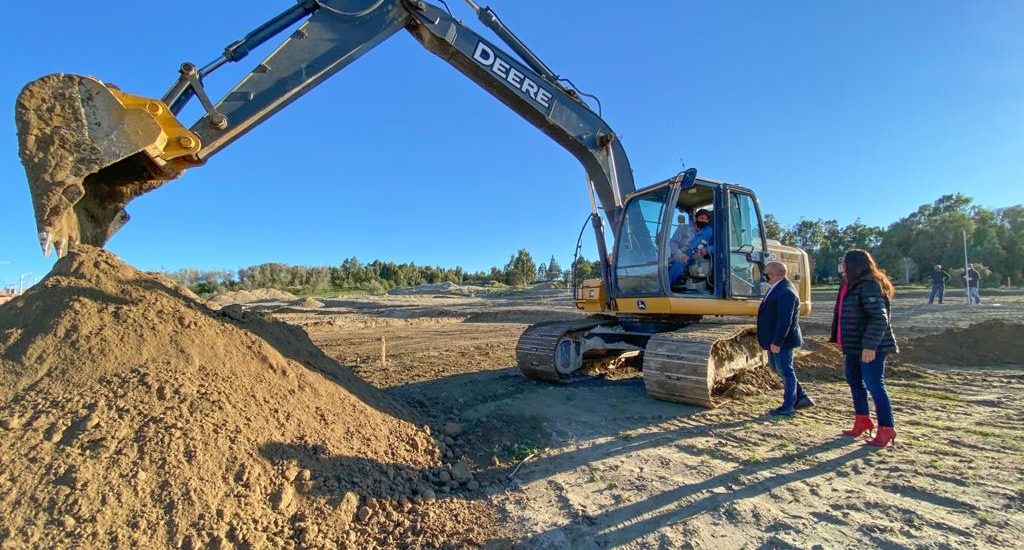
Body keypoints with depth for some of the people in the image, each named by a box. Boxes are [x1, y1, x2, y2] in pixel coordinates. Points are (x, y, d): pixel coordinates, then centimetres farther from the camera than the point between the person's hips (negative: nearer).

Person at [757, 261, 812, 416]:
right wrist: (773, 340, 22)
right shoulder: (776, 288, 9)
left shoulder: (785, 292, -24)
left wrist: (777, 342, -26)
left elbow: (785, 320, -27)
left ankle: (788, 407, 16)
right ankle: (802, 397, 30)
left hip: (781, 340, -11)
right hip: (775, 339, 11)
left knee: (785, 371, 2)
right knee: (777, 367, 20)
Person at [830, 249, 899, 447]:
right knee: (854, 381, 18)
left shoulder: (869, 286, -17)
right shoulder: (852, 286, 14)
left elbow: (880, 319, -24)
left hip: (870, 348, -10)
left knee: (874, 385, -3)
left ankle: (886, 429, 9)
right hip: (854, 346, 10)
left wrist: (869, 345, -27)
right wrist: (840, 339, 23)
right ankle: (862, 422, 31)